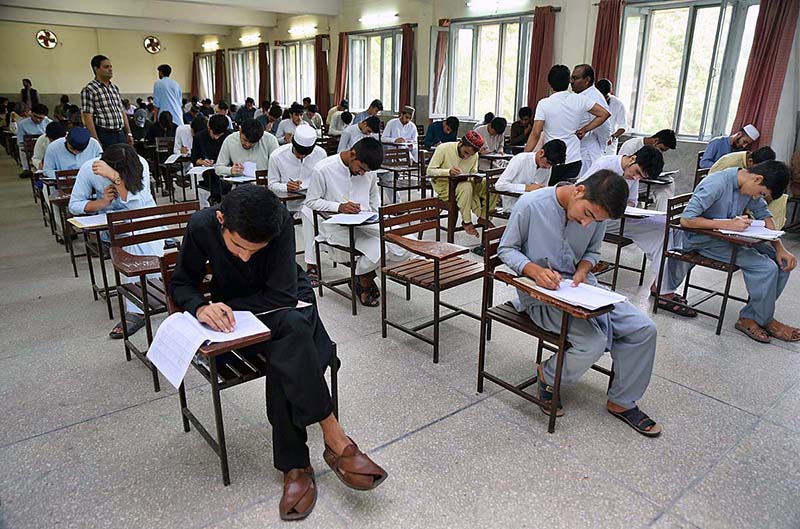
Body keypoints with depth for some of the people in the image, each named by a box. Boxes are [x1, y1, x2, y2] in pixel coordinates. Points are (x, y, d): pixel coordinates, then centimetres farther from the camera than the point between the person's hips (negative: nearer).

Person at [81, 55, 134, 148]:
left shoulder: (115, 88, 17)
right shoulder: (89, 90, -5)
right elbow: (87, 117, -11)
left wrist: (128, 133, 14)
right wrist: (95, 140, -18)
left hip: (120, 134, 7)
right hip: (104, 136, -7)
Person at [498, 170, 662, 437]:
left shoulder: (596, 212, -4)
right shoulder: (531, 204, -19)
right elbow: (506, 249, -8)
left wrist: (583, 270, -9)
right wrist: (534, 270, -26)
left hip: (580, 286, 6)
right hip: (540, 293, -6)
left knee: (644, 329, -6)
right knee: (593, 343, -25)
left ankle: (621, 402, 14)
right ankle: (548, 375, 9)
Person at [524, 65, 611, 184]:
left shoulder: (544, 104, -9)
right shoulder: (579, 100, 1)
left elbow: (535, 134, -12)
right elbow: (605, 113, 5)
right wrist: (584, 129, 9)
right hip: (574, 160, 3)